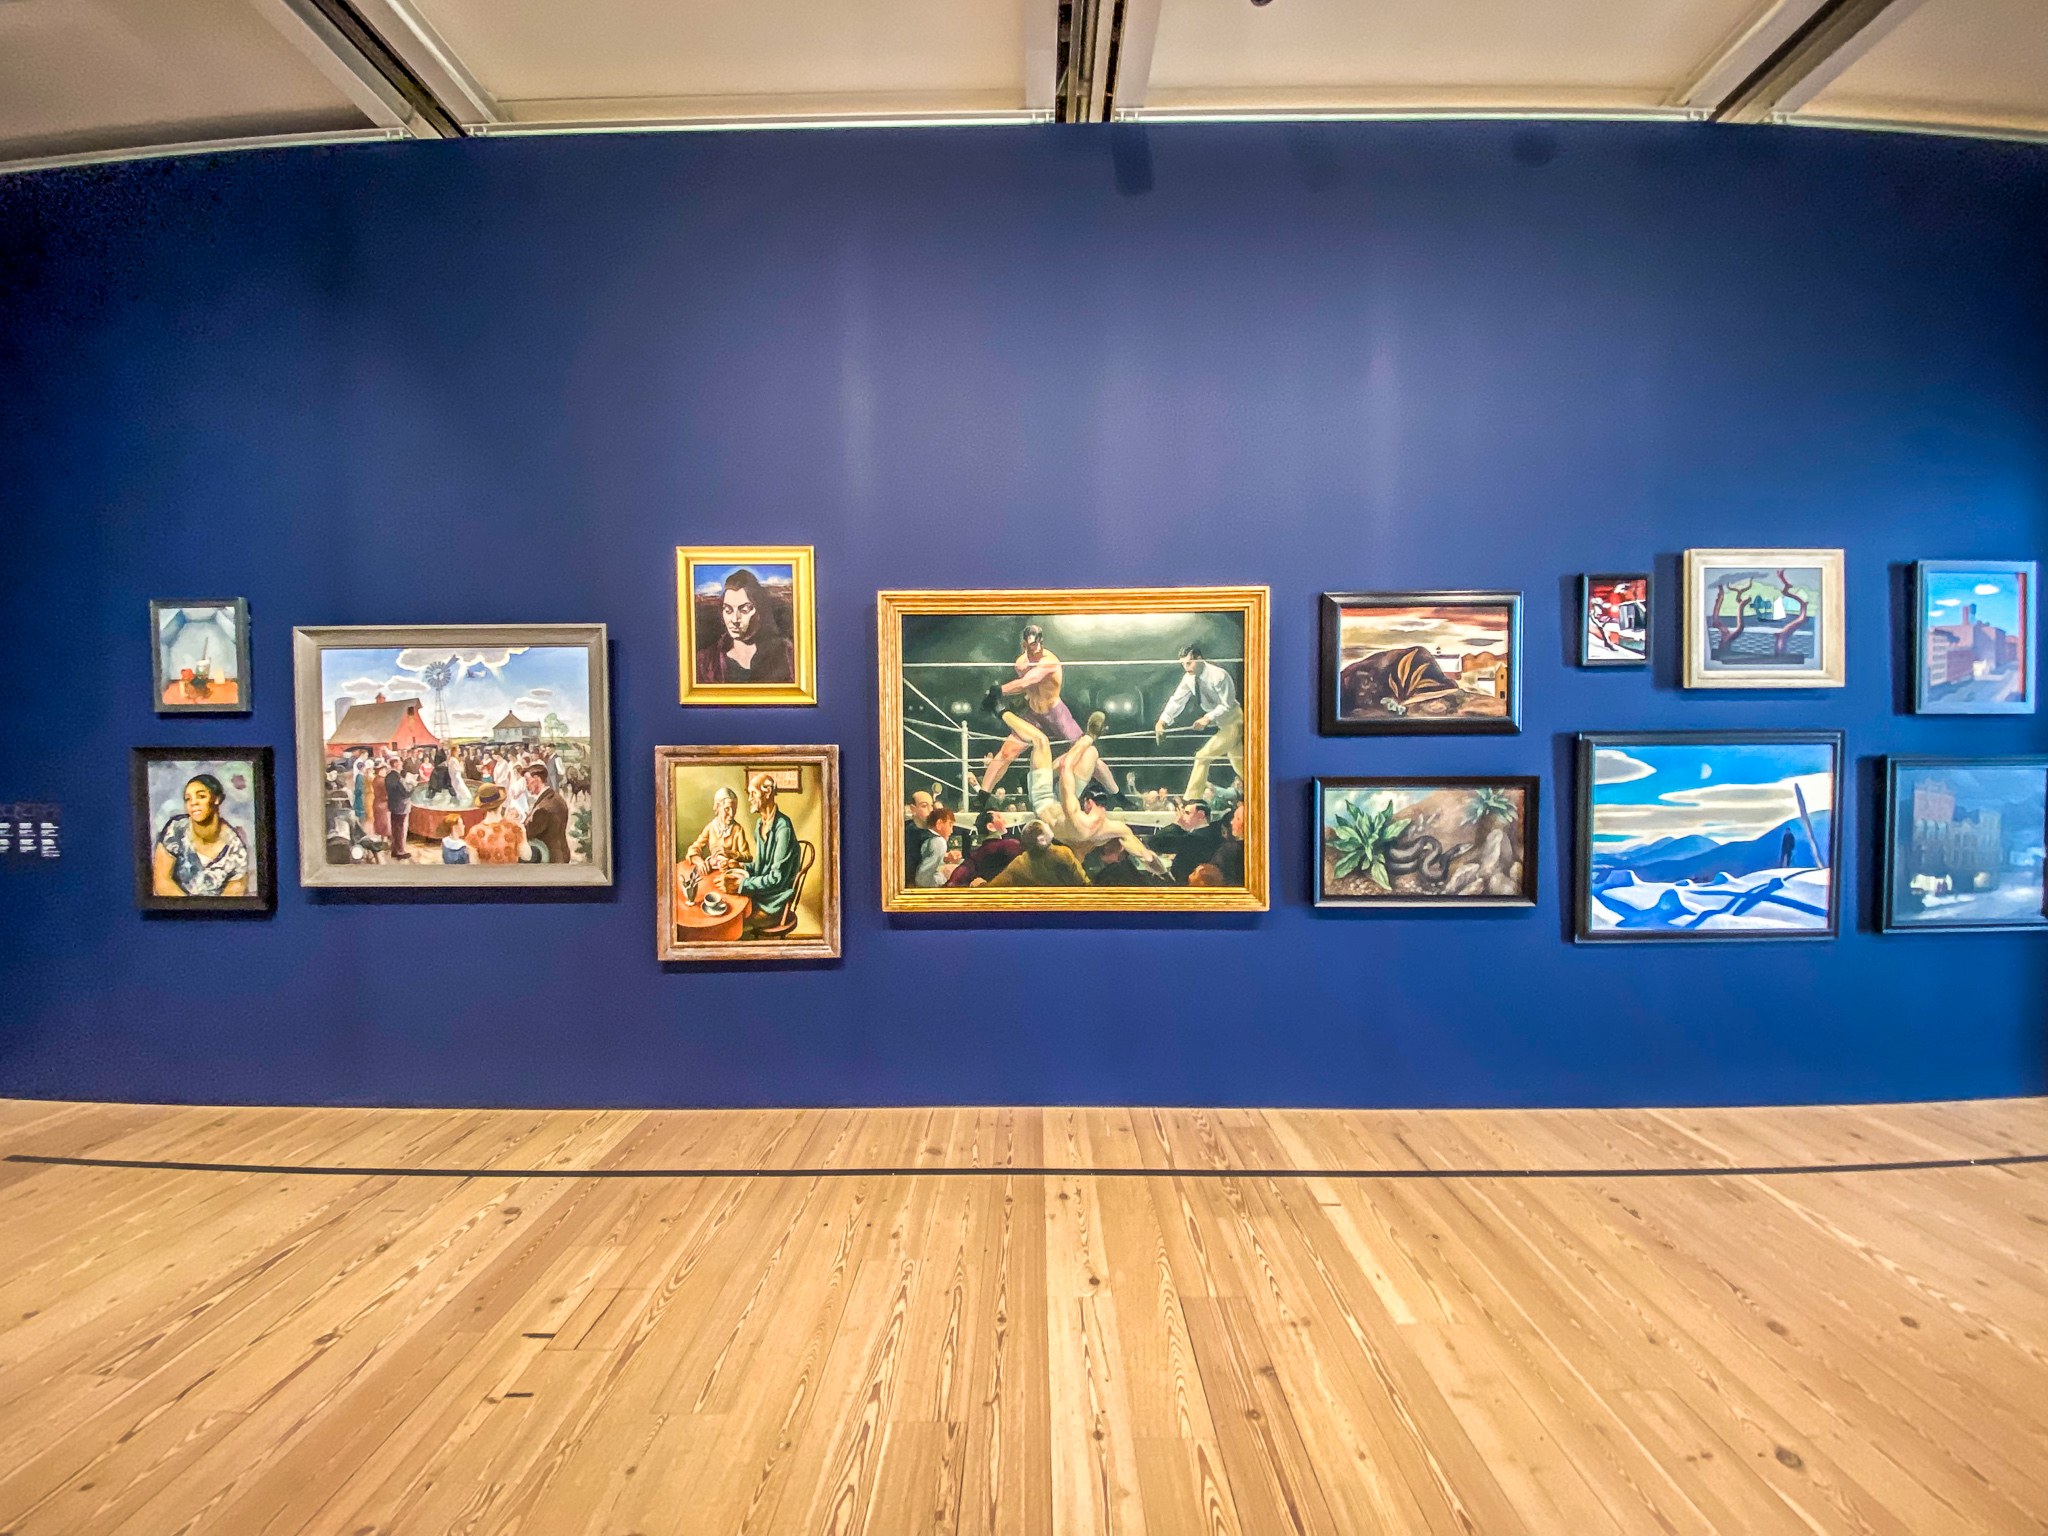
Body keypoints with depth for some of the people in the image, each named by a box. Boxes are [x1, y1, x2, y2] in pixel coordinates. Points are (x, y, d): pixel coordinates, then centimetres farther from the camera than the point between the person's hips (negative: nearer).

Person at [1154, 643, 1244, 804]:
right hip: (1220, 723, 8)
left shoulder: (1218, 676, -24)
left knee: (1203, 756, -16)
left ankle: (1190, 800, -11)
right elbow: (1177, 700, -5)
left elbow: (1227, 705, -21)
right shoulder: (1189, 678, -3)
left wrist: (1208, 718, -30)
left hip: (1233, 722, -8)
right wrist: (1162, 720, -18)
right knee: (1240, 766, 15)